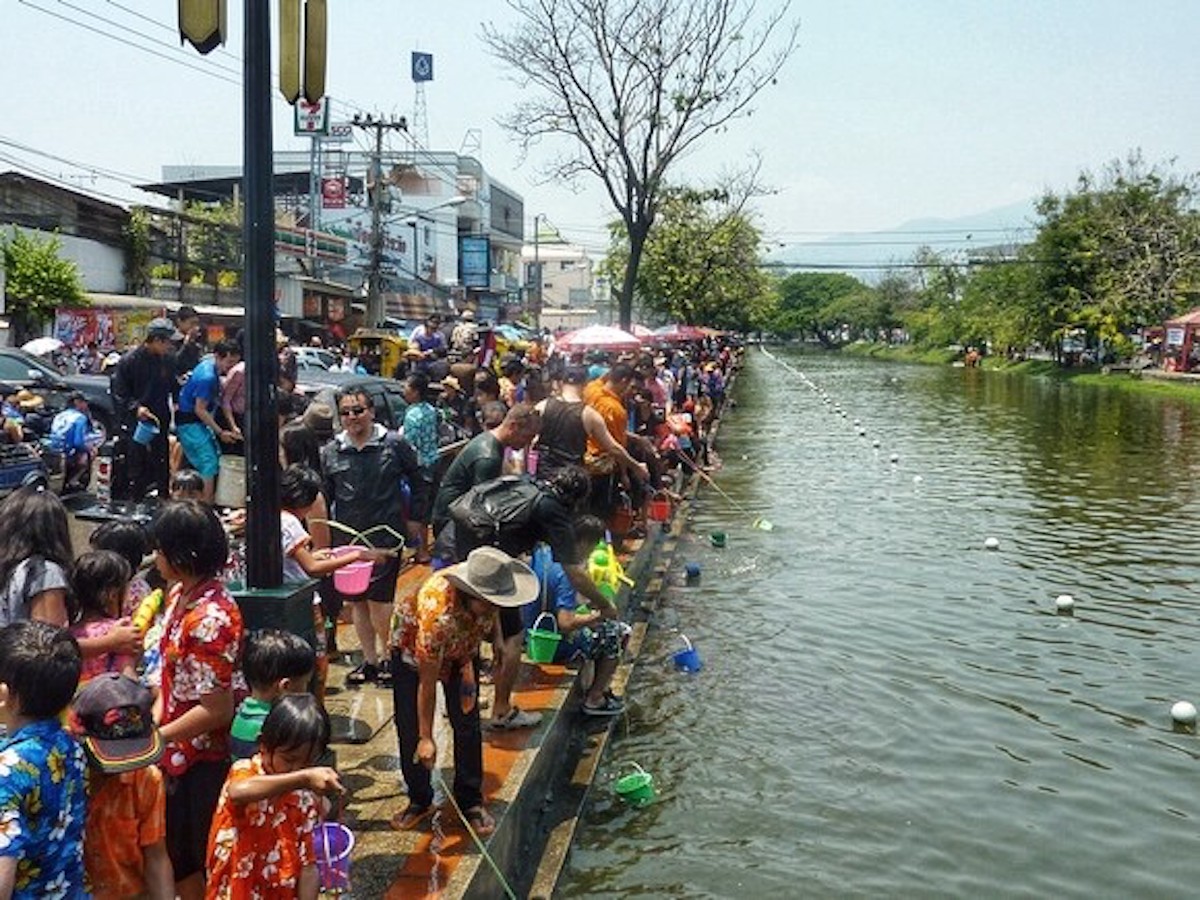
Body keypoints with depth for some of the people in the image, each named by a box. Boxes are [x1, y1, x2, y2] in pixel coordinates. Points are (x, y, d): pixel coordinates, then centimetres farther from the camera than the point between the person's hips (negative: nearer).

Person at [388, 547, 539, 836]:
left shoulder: (484, 597, -30)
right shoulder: (438, 615, -44)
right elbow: (427, 684, -32)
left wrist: (468, 663, -3)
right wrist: (426, 739, -24)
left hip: (460, 647, 4)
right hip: (412, 647, -4)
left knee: (467, 724, -1)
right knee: (410, 731, -2)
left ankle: (471, 801, 11)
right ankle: (419, 800, 17)